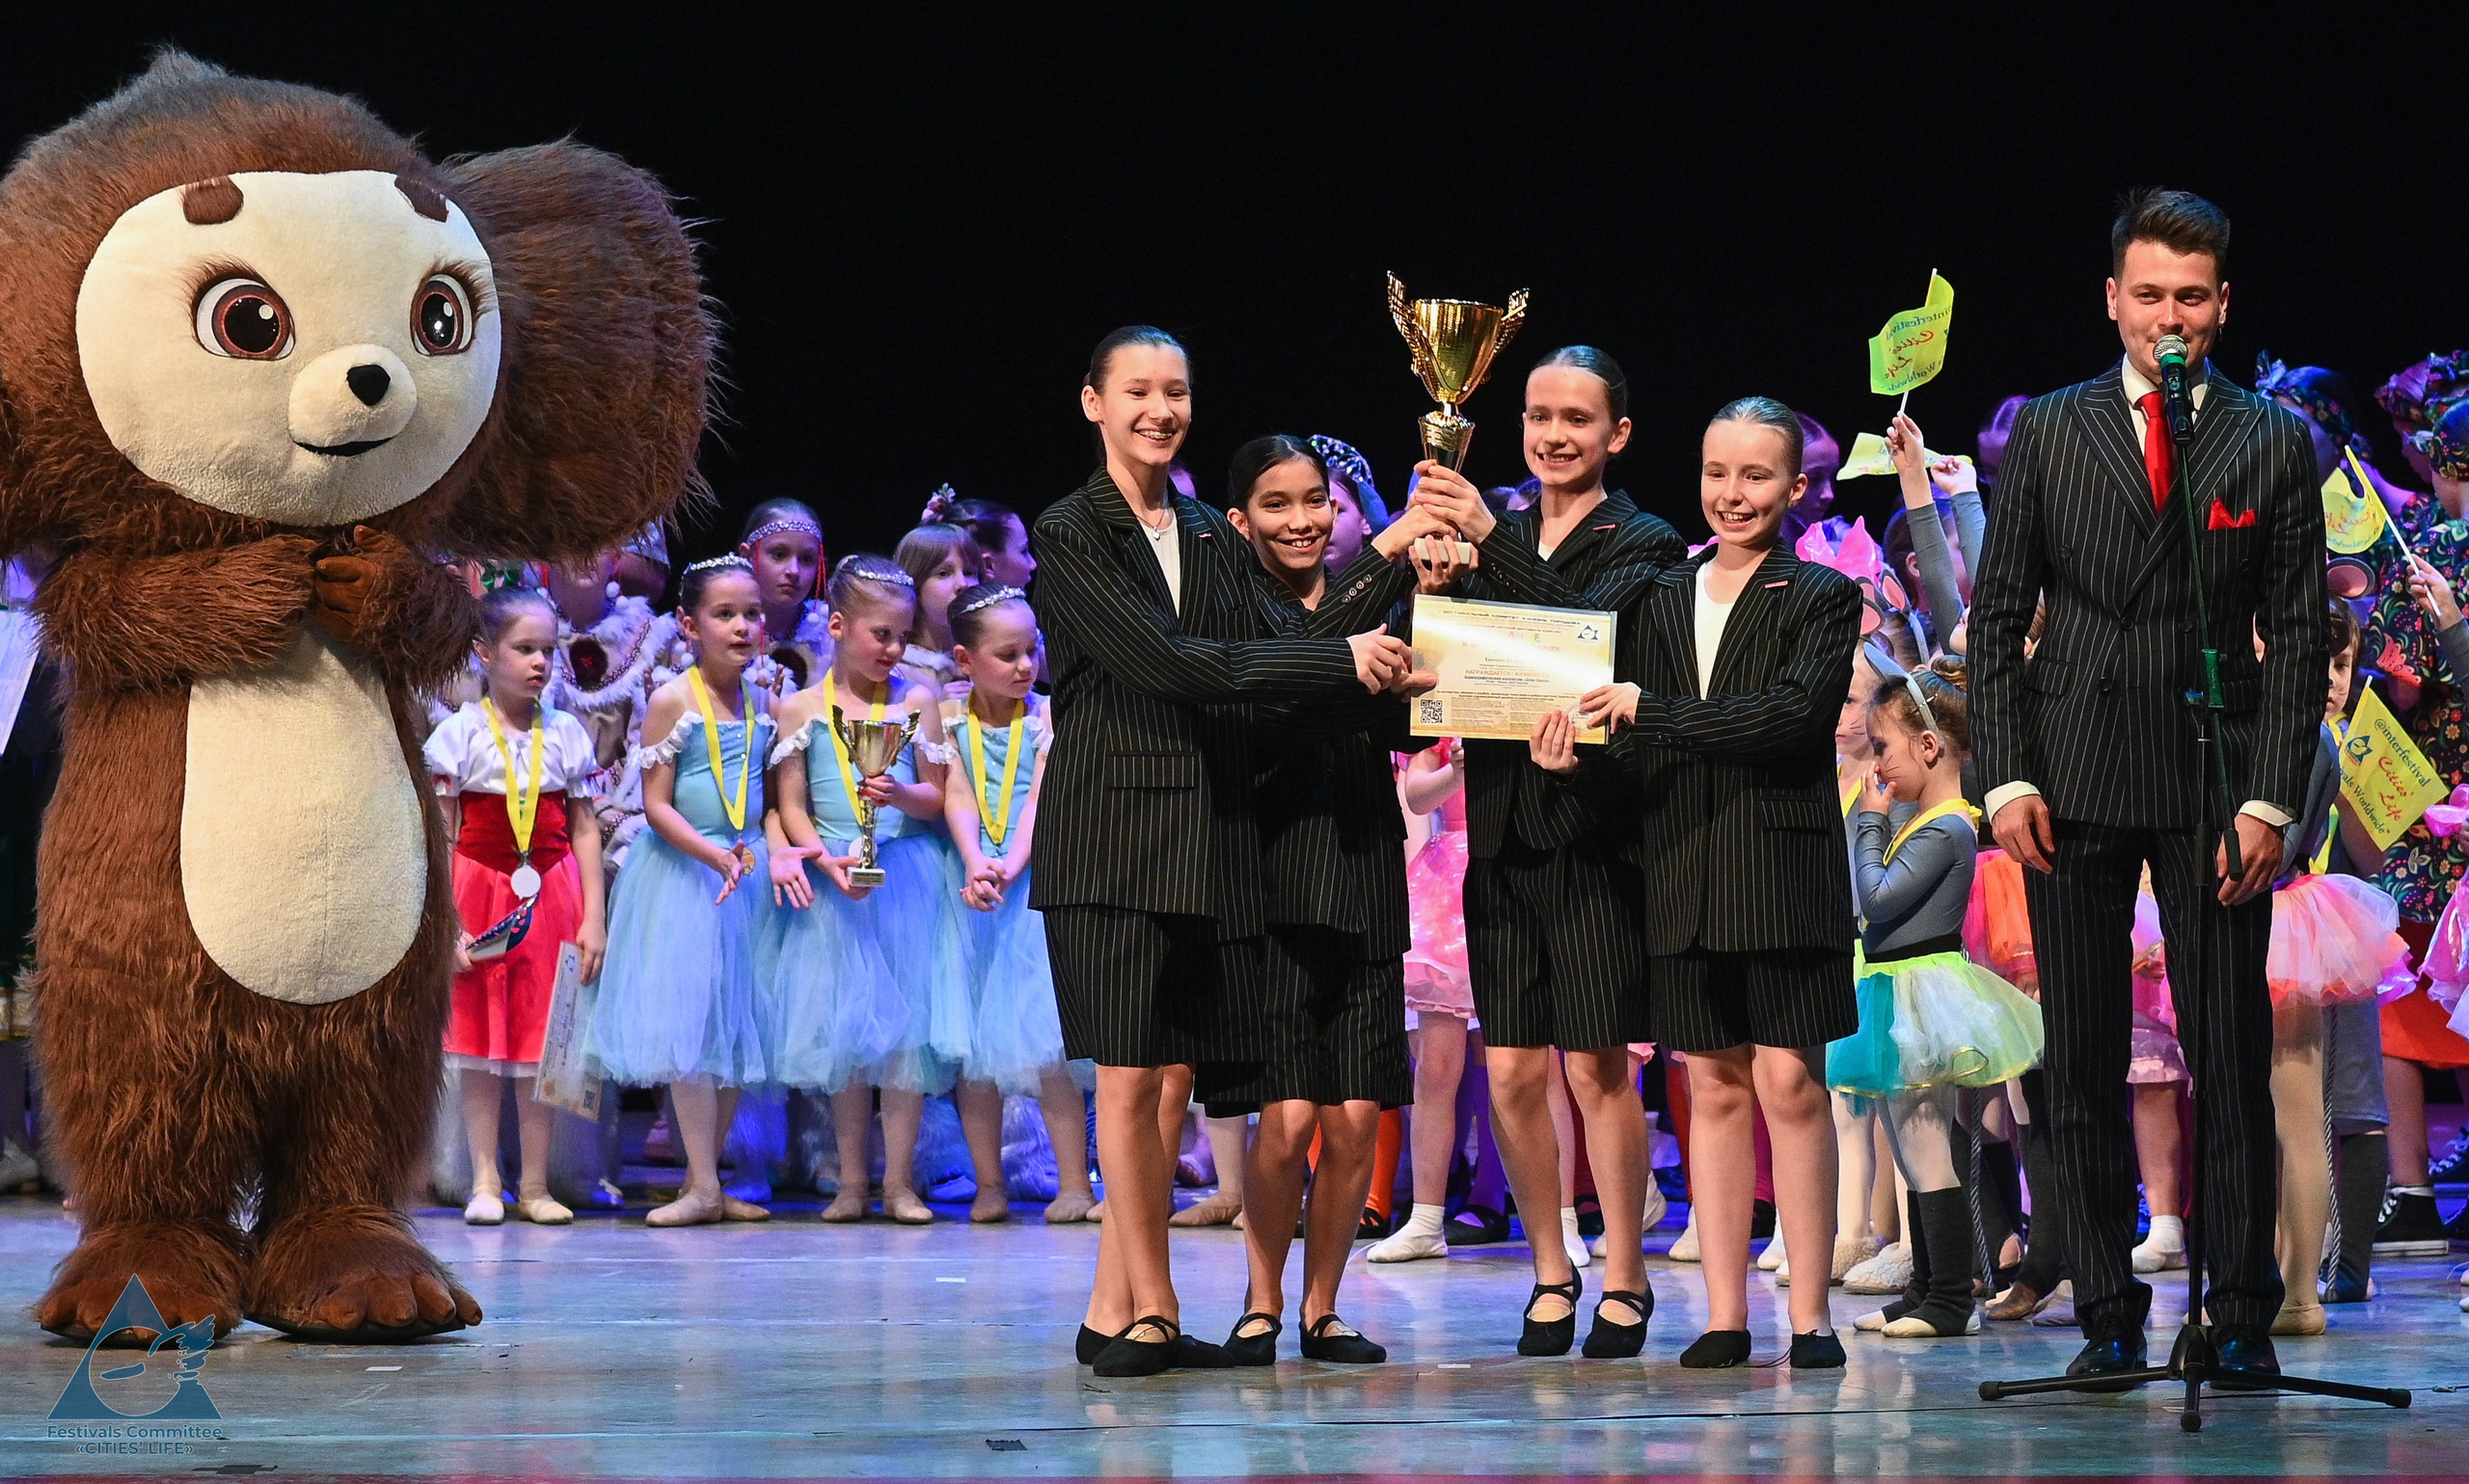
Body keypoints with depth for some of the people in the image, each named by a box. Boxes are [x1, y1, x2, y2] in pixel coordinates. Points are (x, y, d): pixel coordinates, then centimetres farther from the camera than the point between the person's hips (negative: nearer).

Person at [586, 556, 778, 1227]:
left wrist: (769, 852, -7)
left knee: (737, 1027, 5)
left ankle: (705, 1180, 13)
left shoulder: (764, 705, 7)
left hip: (746, 875, 5)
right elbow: (656, 805, -11)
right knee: (687, 1025, -6)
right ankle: (703, 1185, -4)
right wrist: (714, 855, -22)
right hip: (679, 875, -5)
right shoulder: (672, 702, -7)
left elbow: (769, 798, 12)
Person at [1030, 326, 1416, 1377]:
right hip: (1110, 827, -6)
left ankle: (1111, 1314, 9)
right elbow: (1163, 662, -14)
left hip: (1205, 835, 6)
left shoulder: (1212, 539, 17)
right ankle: (1151, 1312, -1)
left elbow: (1242, 678, 11)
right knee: (1129, 1077, -6)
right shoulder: (1070, 535, -4)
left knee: (1169, 1078, 3)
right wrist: (1341, 661, -17)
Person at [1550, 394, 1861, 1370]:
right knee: (1712, 1087, 5)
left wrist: (1653, 711, -15)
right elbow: (1639, 754, 12)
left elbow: (1795, 715, -15)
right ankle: (1723, 1315, 7)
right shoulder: (1661, 600, 14)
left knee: (1790, 1084, -5)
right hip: (1683, 871, 4)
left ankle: (1810, 1314, -1)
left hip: (1785, 868, -4)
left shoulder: (1823, 599, 1)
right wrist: (1576, 755, -10)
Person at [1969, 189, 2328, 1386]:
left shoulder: (2274, 446, 5)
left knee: (2232, 1060, -1)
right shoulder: (2046, 433, 7)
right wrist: (2006, 777, -4)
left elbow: (2299, 637, 3)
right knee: (2081, 1065, 3)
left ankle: (2242, 1319, 7)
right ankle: (2108, 1318, 9)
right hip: (2074, 787, 1)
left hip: (2215, 788, -1)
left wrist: (2270, 800, -6)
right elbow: (1996, 615, 7)